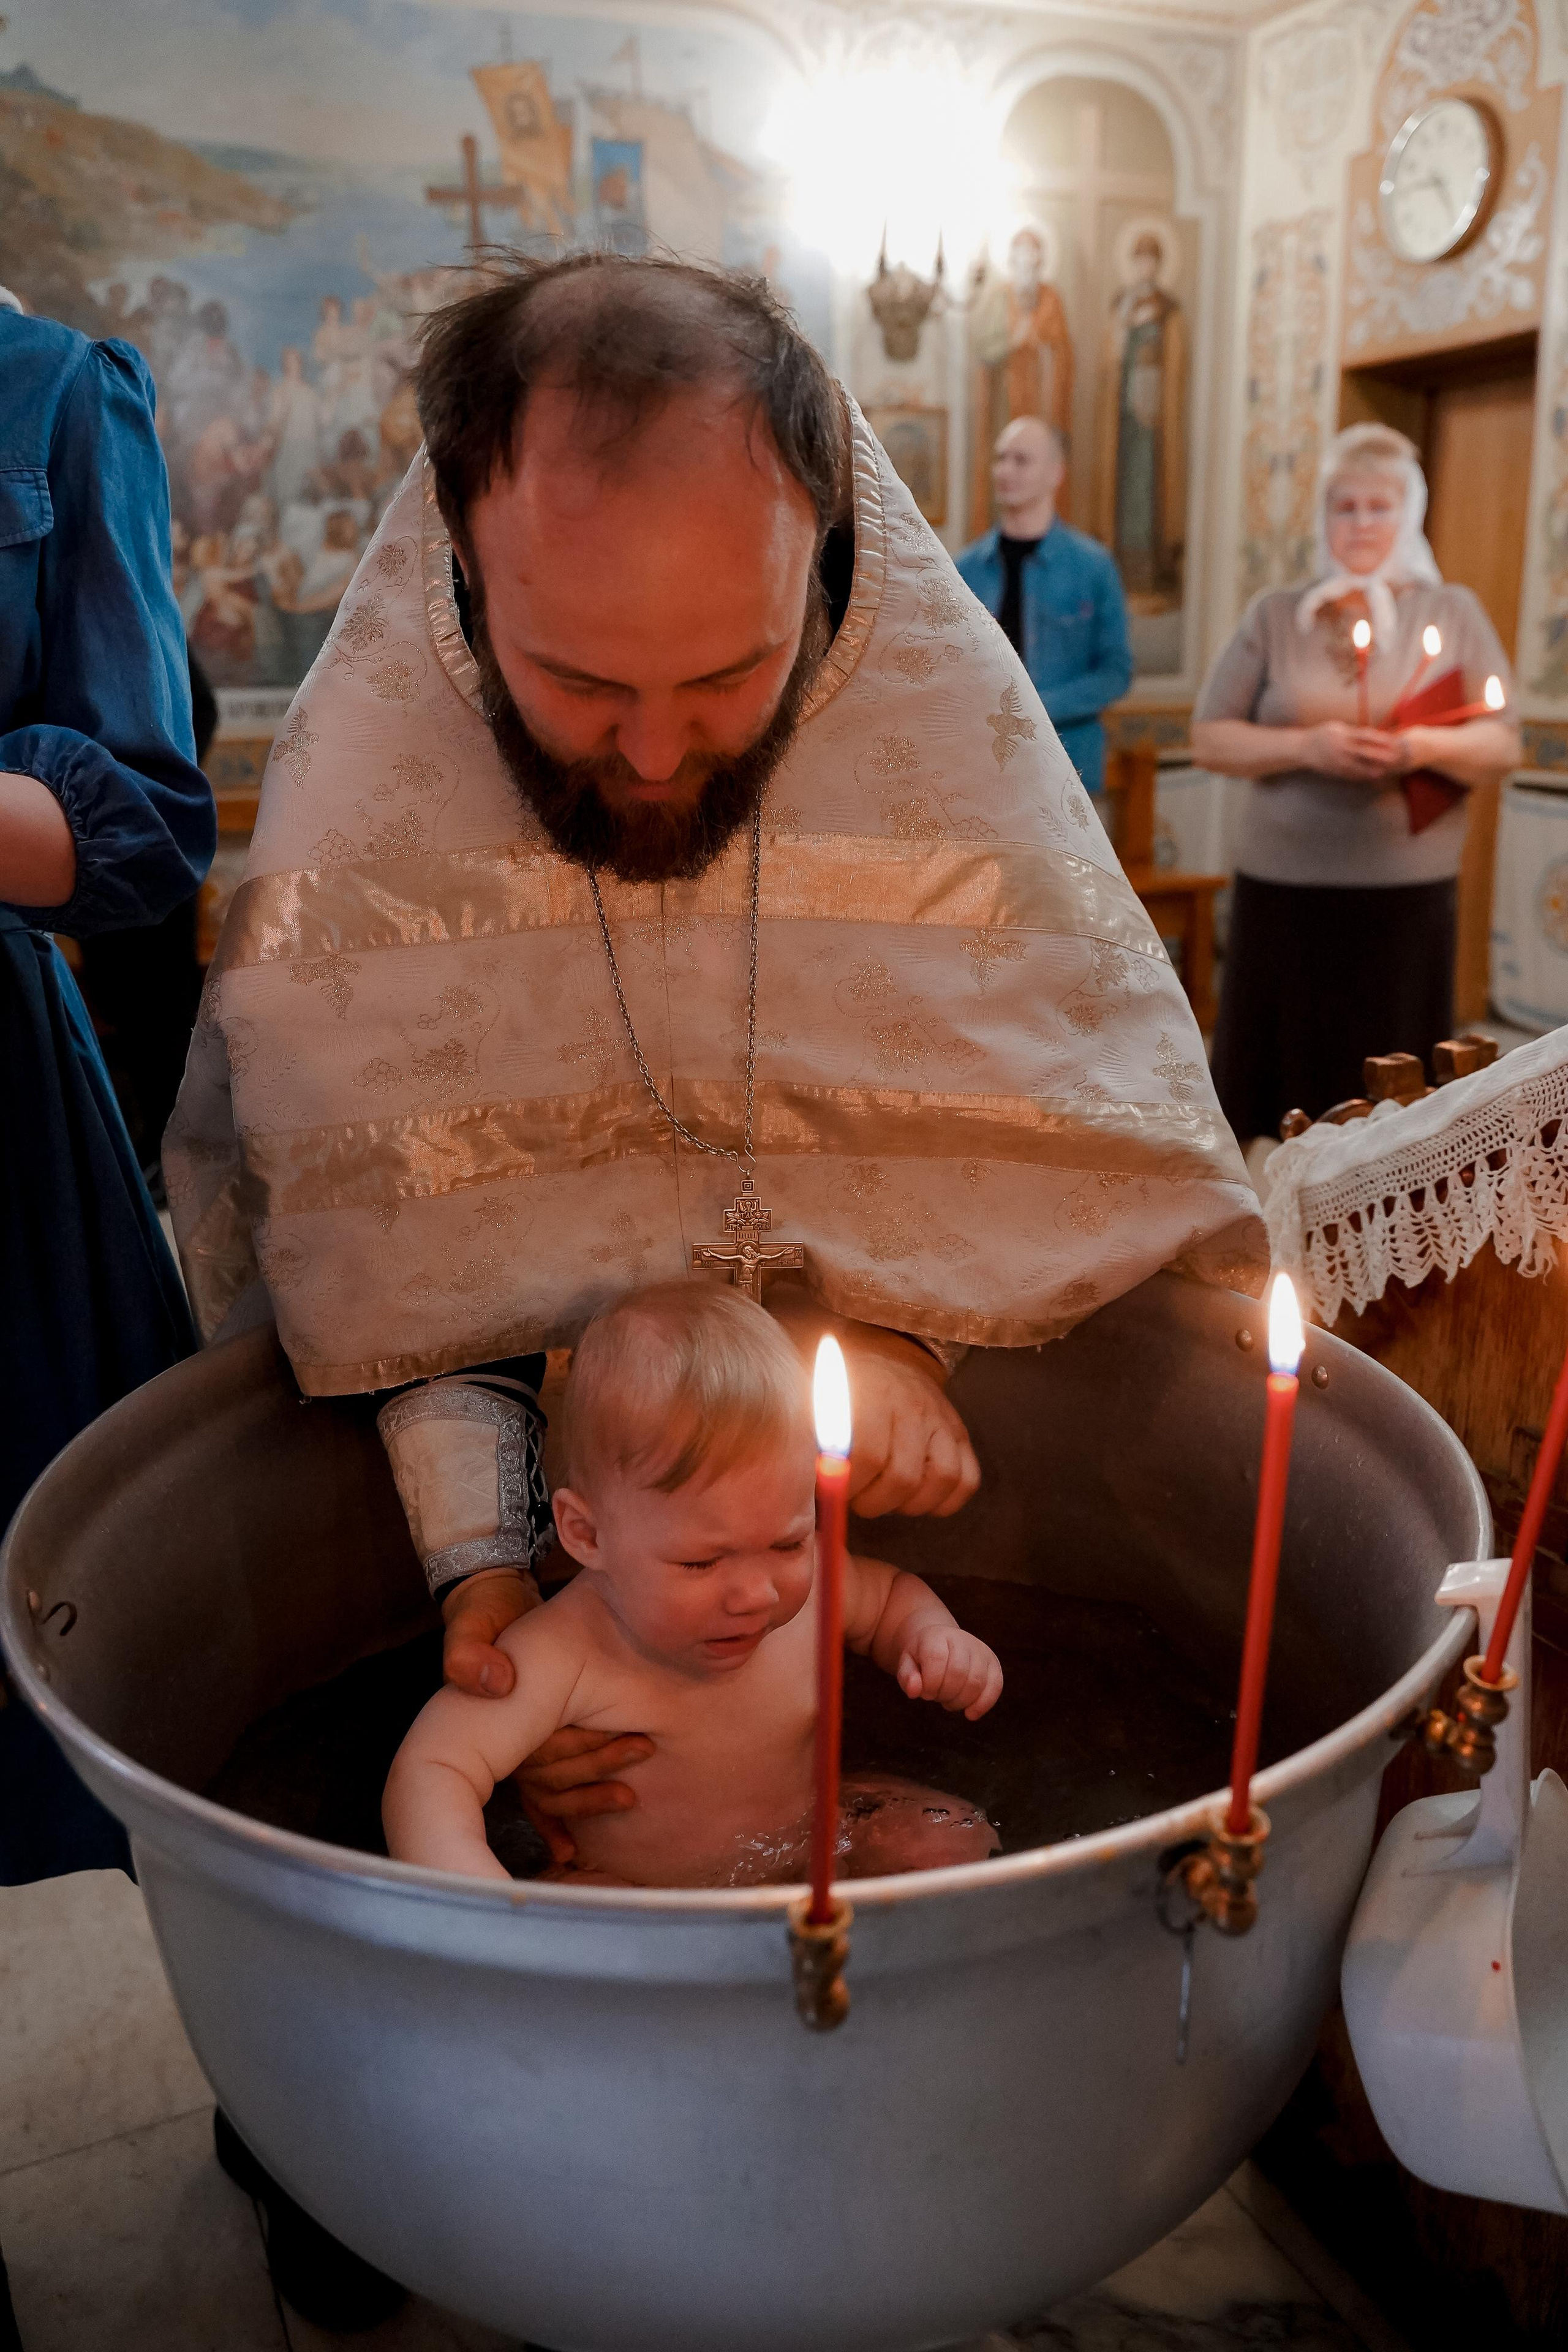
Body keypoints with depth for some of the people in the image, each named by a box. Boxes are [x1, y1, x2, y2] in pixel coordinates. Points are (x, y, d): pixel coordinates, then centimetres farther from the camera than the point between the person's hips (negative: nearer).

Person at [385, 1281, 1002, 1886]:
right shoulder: (565, 1656, -29)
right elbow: (428, 1776, -33)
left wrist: (931, 1635, -12)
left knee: (958, 1841, -11)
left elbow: (891, 1594, 11)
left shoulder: (806, 1584, -12)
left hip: (812, 1849, 6)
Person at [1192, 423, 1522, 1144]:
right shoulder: (1275, 614, 8)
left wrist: (1427, 747, -15)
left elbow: (1504, 745, 6)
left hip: (1407, 894, 0)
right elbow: (1210, 738, 4)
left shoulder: (1454, 612, 9)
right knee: (1283, 1078, 2)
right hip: (1284, 888, 0)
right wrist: (1305, 746, -13)